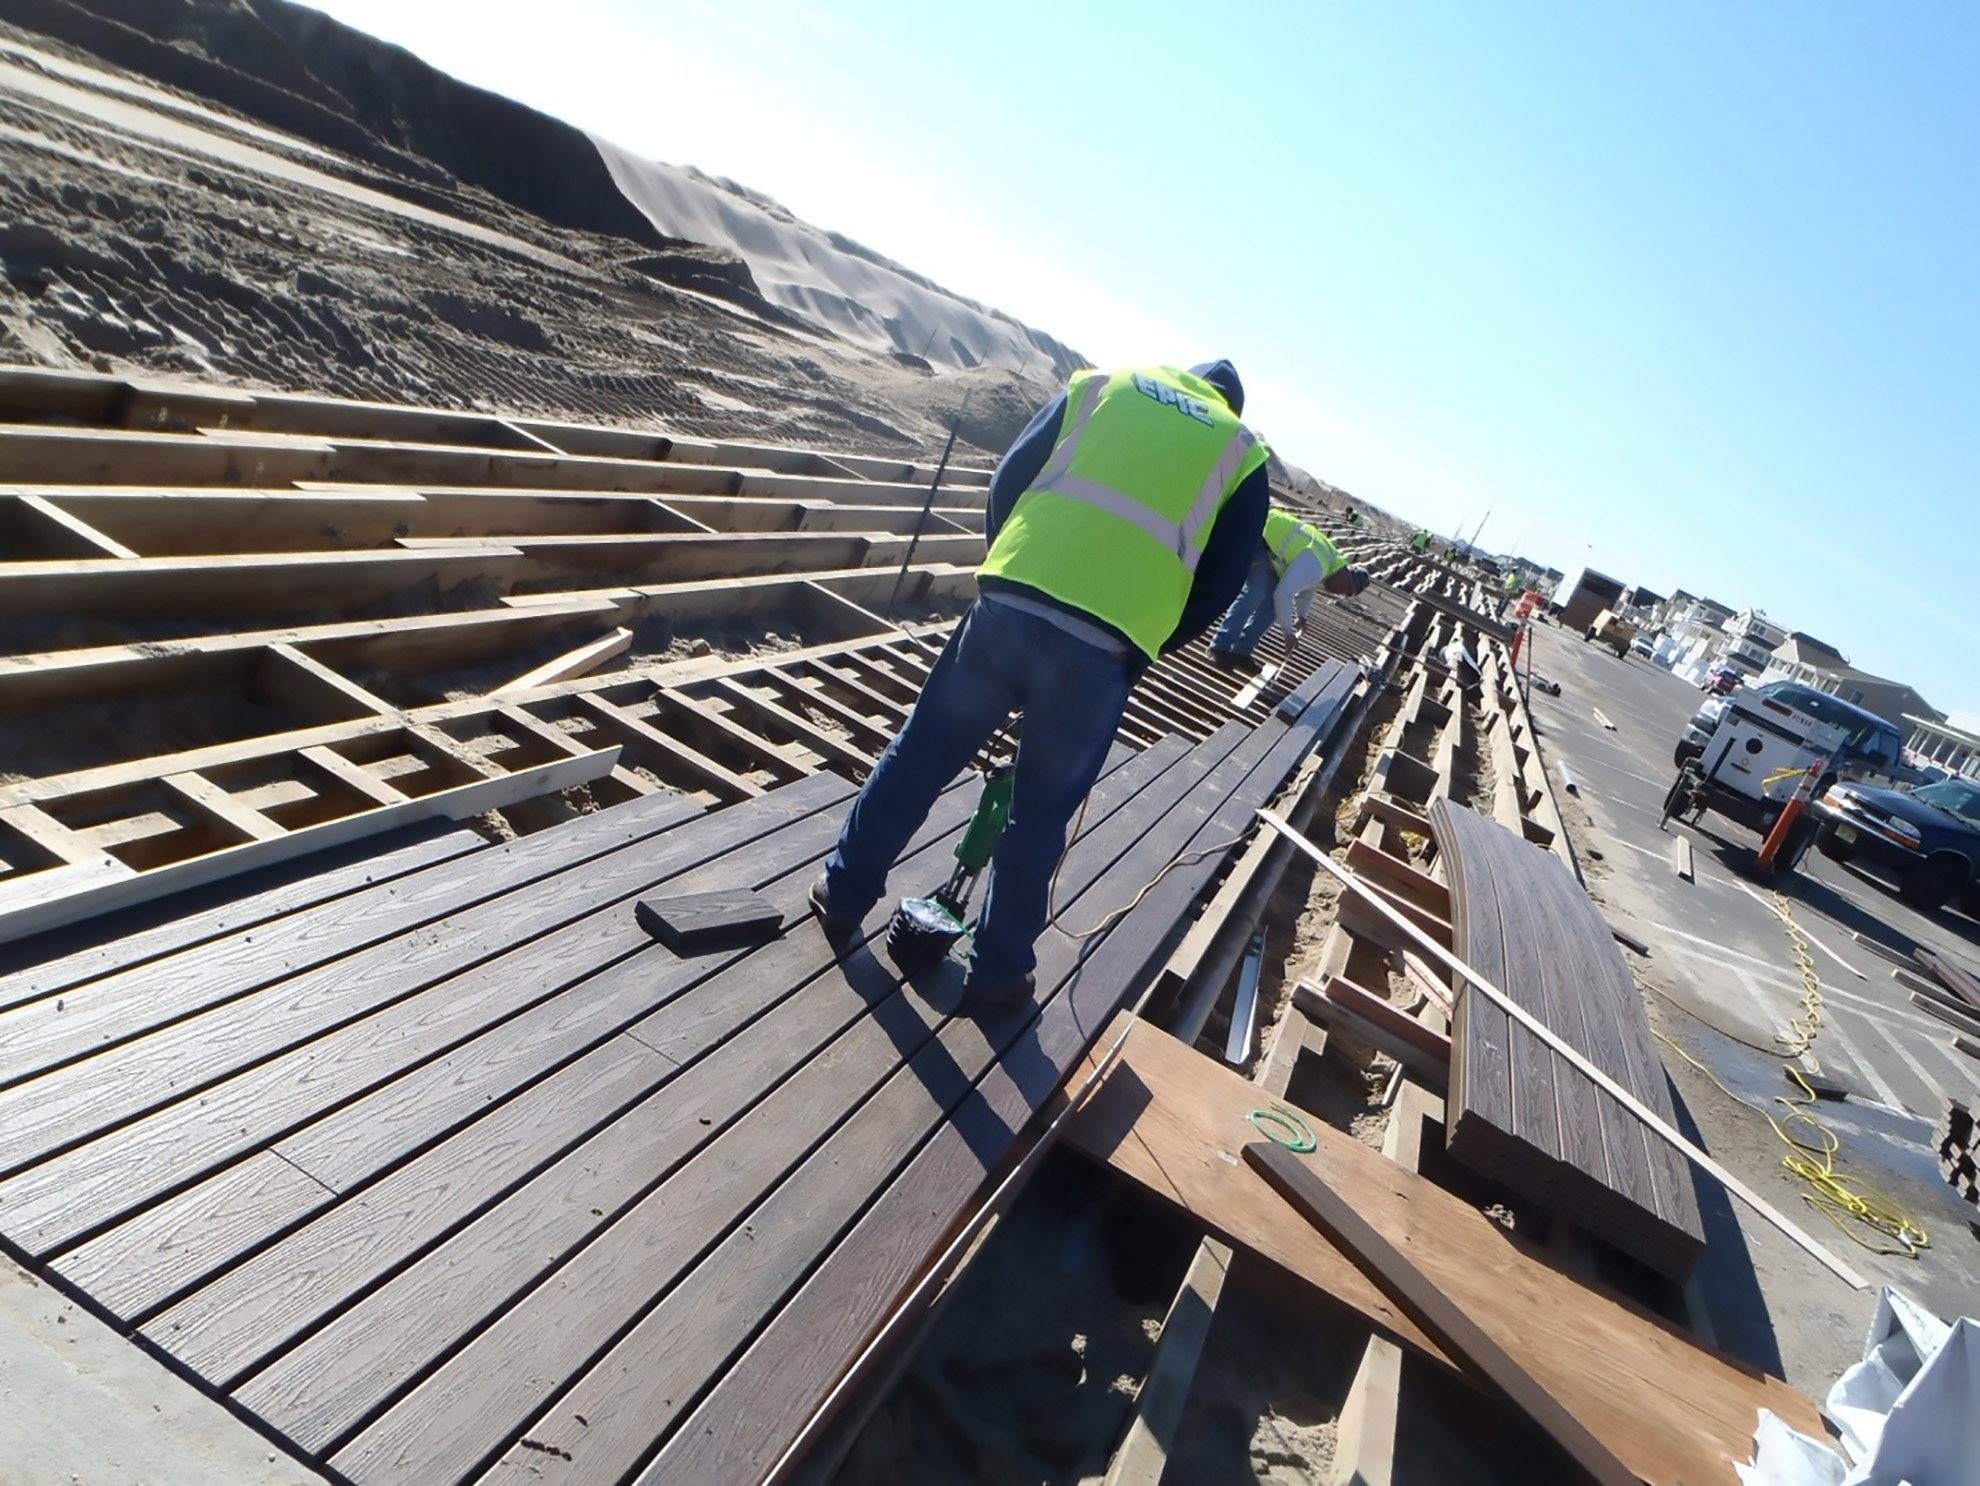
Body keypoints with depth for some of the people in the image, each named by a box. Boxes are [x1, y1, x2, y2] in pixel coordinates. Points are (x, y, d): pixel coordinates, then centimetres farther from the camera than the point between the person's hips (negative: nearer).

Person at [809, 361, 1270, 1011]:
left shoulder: (1106, 382, 21)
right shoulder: (1242, 453, 18)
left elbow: (1008, 481, 13)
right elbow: (1215, 591, 10)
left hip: (1007, 605, 1)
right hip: (1102, 650, -1)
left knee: (921, 755, 18)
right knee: (1040, 817, 14)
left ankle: (844, 894, 32)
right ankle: (998, 972, 27)